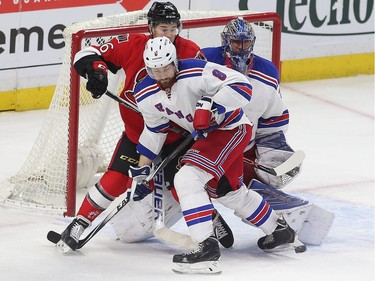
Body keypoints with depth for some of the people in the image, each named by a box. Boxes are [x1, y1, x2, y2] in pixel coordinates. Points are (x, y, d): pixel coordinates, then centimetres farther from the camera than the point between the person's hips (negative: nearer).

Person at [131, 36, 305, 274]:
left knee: (187, 179, -24)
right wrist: (142, 167, 12)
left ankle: (207, 247, -25)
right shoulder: (145, 96, -6)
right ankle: (280, 230, 46)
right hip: (206, 136, 9)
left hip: (232, 129, -9)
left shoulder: (195, 72, -28)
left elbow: (242, 86, -30)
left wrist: (212, 105, -42)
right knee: (230, 192, 25)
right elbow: (155, 130, 11)